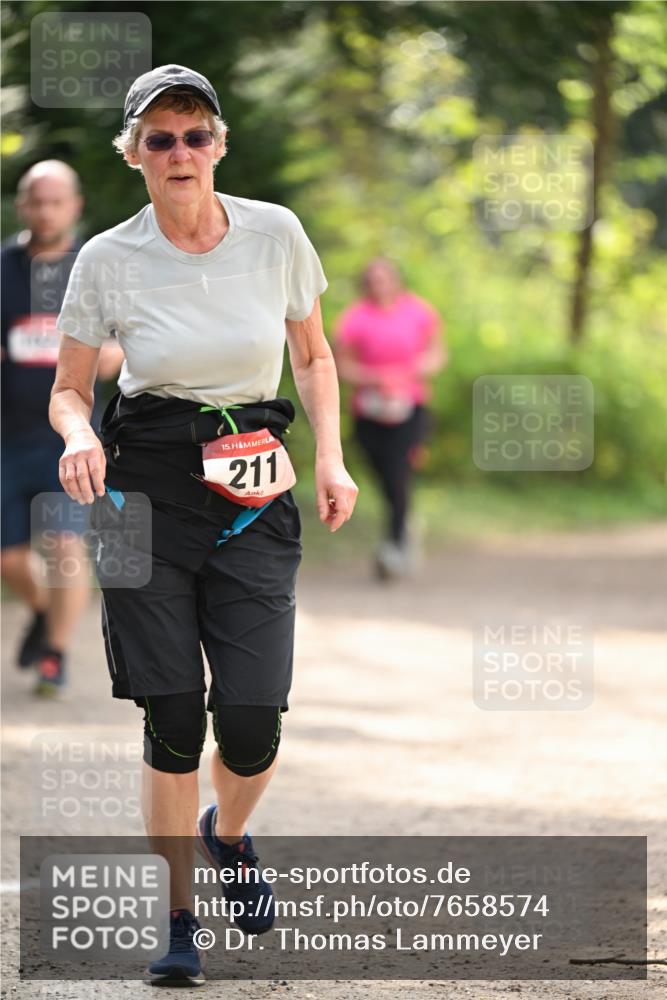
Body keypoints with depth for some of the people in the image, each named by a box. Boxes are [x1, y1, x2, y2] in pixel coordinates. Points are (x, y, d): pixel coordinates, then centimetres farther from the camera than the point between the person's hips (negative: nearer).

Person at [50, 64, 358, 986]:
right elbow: (67, 391, 5)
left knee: (252, 720, -8)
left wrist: (331, 458, 0)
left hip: (255, 498, 1)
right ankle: (178, 919, 12)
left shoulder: (275, 235, -1)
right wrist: (78, 437, -18)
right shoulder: (107, 261, -4)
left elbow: (314, 356, 13)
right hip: (147, 491, -1)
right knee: (174, 719, -5)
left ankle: (228, 833, 27)